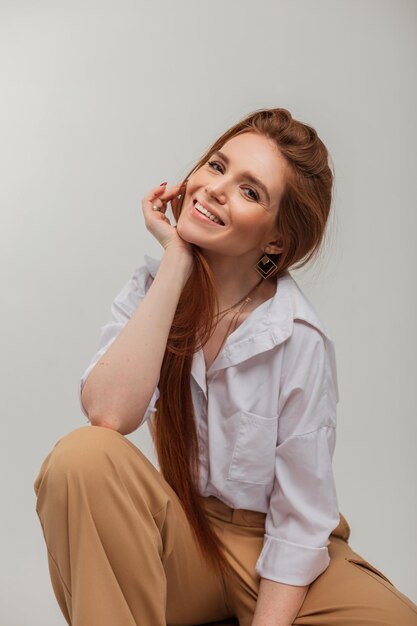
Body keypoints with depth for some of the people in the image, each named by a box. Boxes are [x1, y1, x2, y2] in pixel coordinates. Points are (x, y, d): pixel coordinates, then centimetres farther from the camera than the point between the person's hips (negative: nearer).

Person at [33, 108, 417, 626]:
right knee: (83, 455, -26)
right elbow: (108, 414, -26)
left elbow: (301, 522, -12)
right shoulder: (151, 287, -6)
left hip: (271, 552, -1)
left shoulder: (298, 338, -17)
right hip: (182, 540, 2)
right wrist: (176, 262, -23)